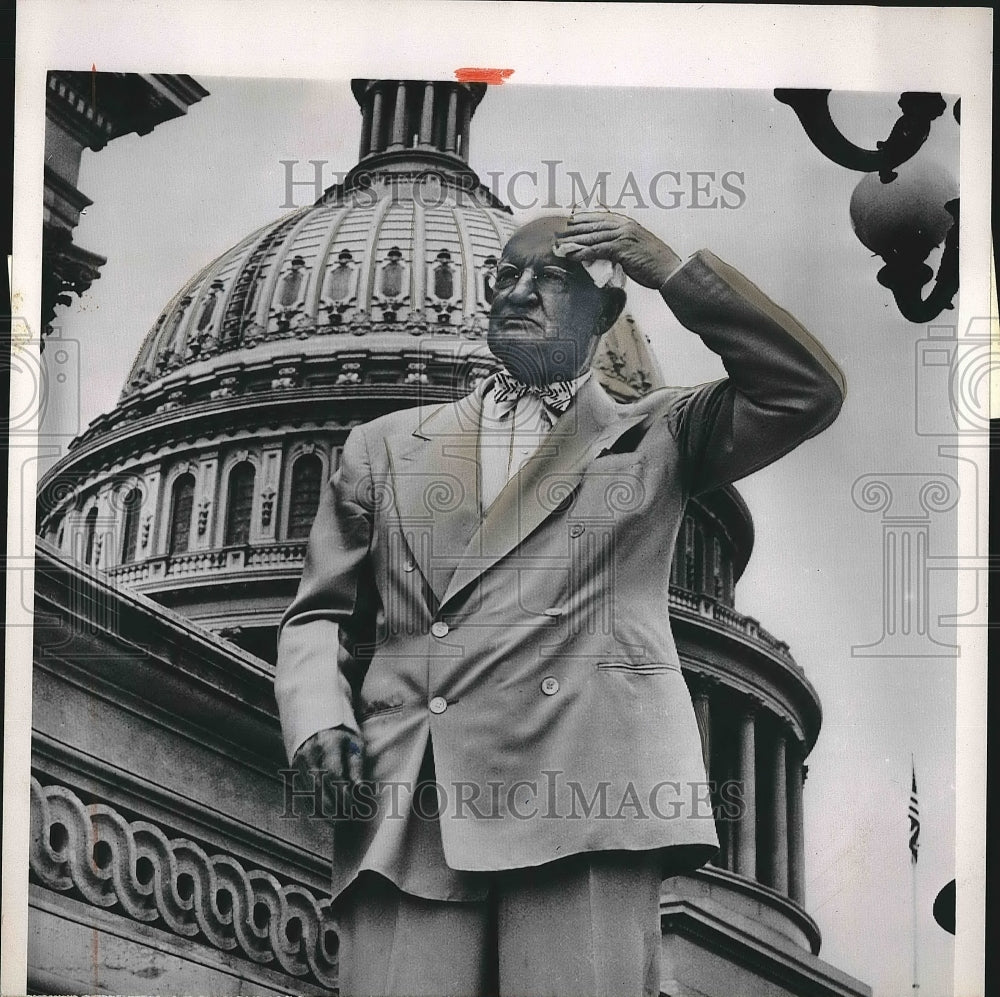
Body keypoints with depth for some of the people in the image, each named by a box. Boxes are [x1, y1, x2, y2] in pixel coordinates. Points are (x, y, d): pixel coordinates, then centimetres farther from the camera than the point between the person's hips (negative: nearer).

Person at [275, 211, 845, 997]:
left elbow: (808, 391, 8)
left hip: (582, 801, -1)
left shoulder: (660, 437, 20)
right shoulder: (388, 446, 24)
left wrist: (672, 270, 5)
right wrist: (319, 719, 2)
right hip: (406, 814, 2)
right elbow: (322, 614, 22)